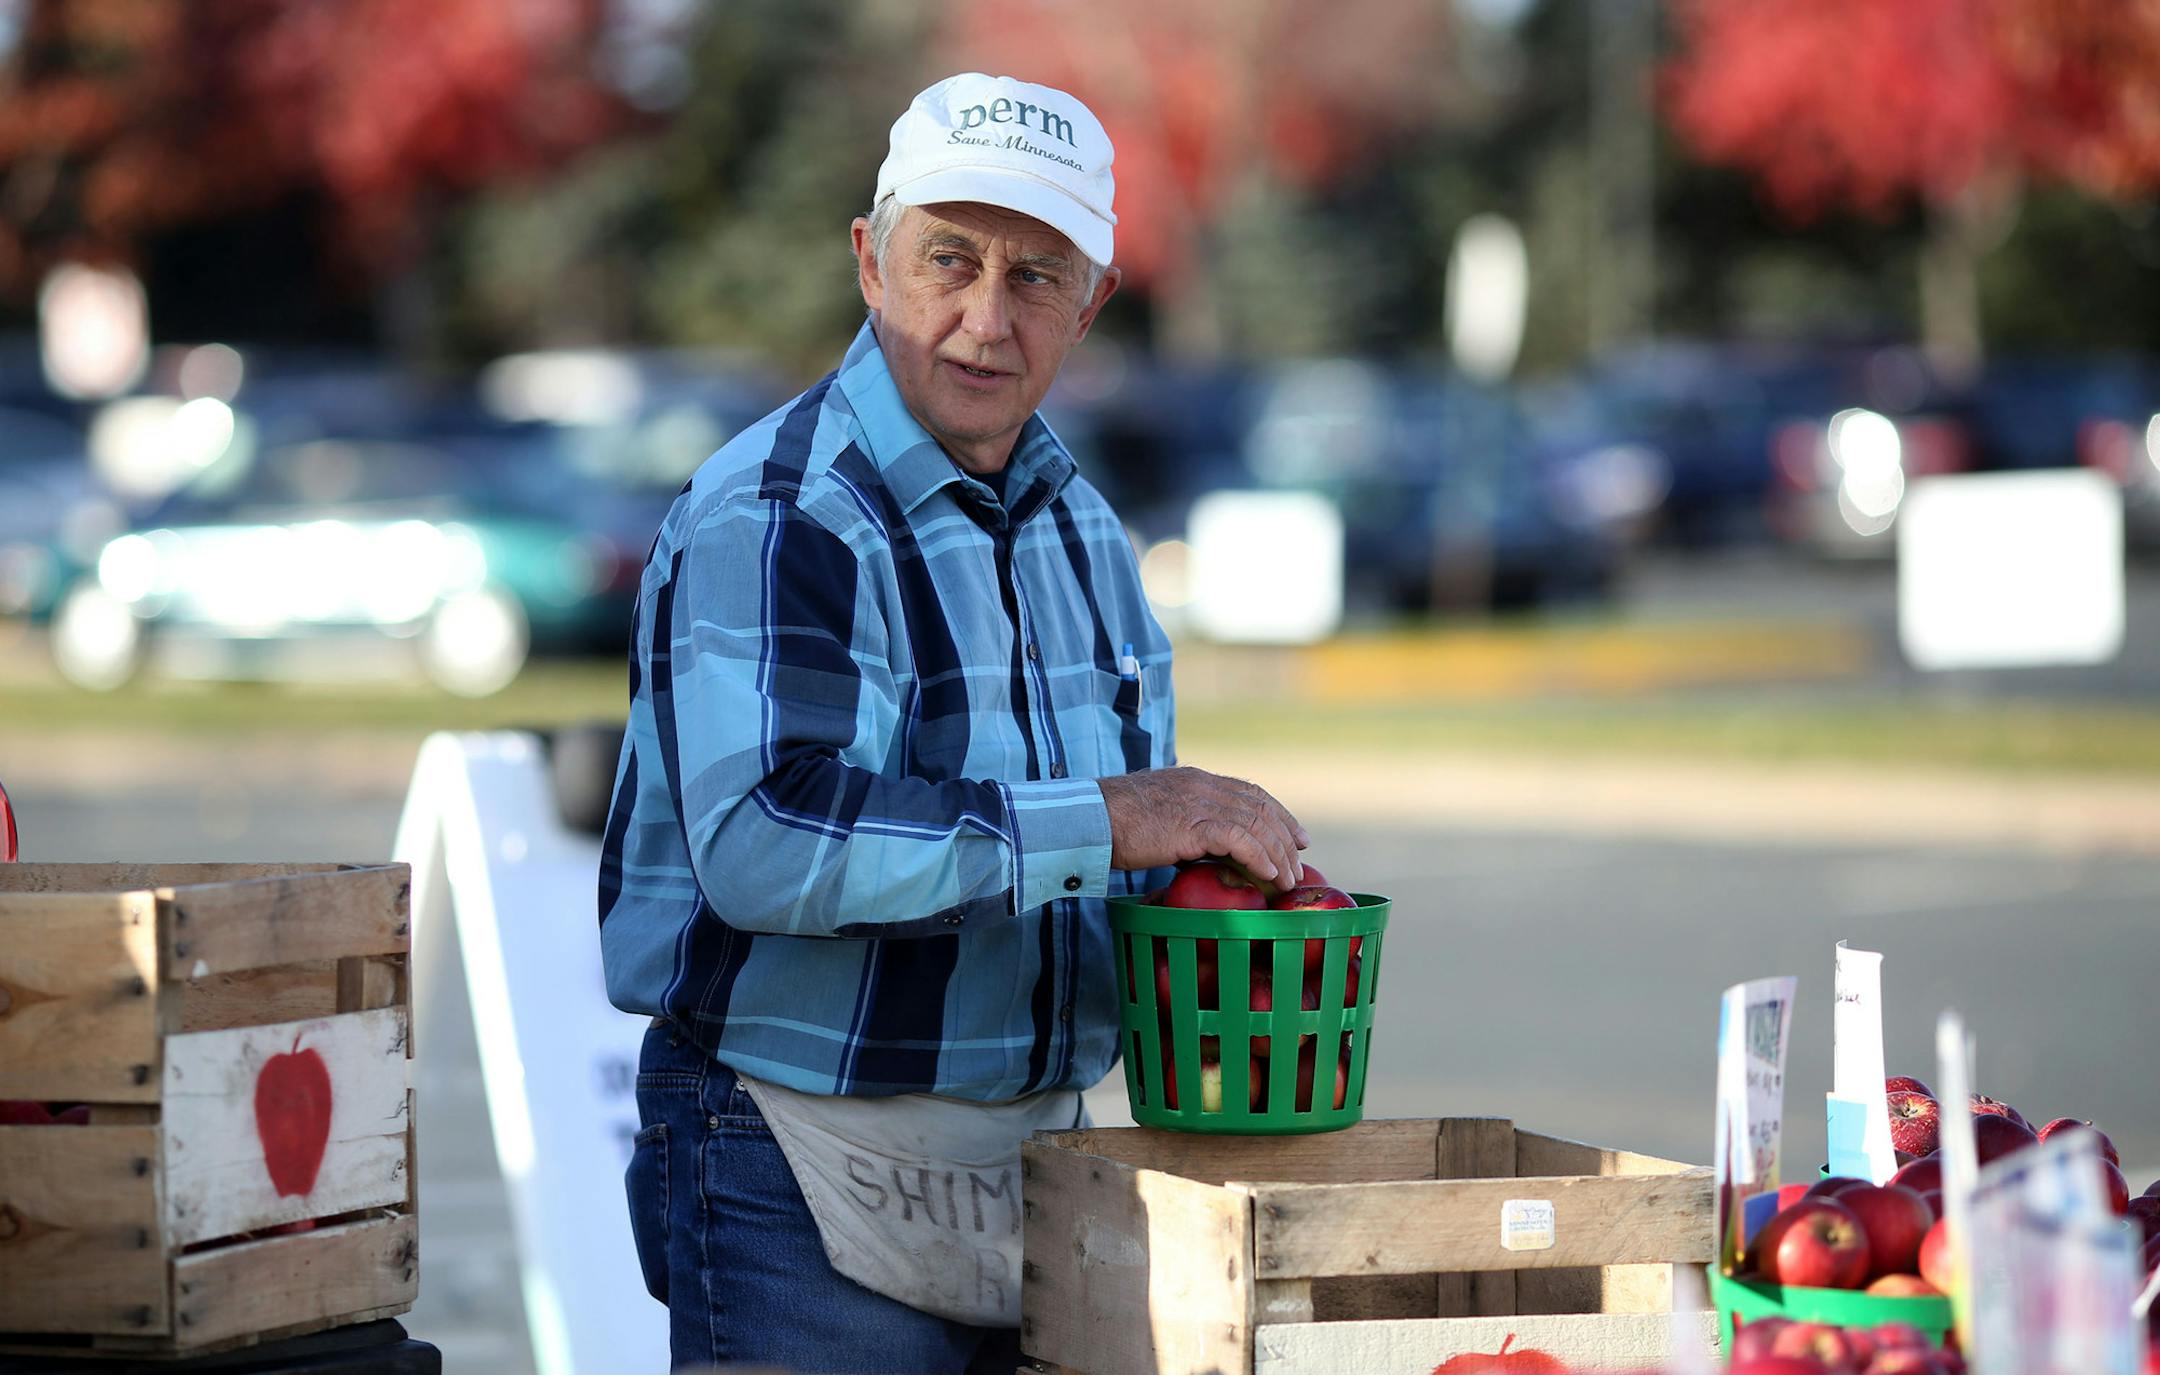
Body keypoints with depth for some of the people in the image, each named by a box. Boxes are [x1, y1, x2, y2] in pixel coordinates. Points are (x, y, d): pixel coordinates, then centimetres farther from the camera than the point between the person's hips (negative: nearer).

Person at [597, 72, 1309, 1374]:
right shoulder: (771, 521, -14)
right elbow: (764, 843, -29)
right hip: (808, 1190, -8)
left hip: (1032, 1163, 8)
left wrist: (1212, 869, 1)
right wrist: (1103, 819, -27)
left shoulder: (1078, 522, 14)